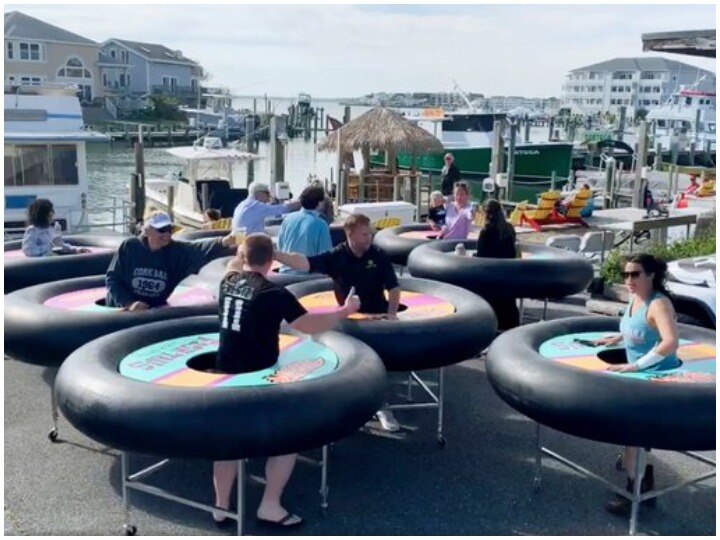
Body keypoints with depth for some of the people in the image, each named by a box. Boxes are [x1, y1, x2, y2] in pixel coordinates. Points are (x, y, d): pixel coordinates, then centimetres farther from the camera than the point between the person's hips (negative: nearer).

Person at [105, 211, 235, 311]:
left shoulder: (177, 250, -11)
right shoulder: (129, 247, -11)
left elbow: (200, 249, -30)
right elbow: (112, 278, -8)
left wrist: (224, 243, -51)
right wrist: (129, 303, -22)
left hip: (155, 311, 2)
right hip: (121, 309, -1)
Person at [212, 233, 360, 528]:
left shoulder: (228, 281, 3)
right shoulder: (273, 293, -18)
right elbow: (308, 325, -20)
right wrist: (346, 310, -9)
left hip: (226, 374, 7)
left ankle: (221, 506, 26)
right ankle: (270, 507, 8)